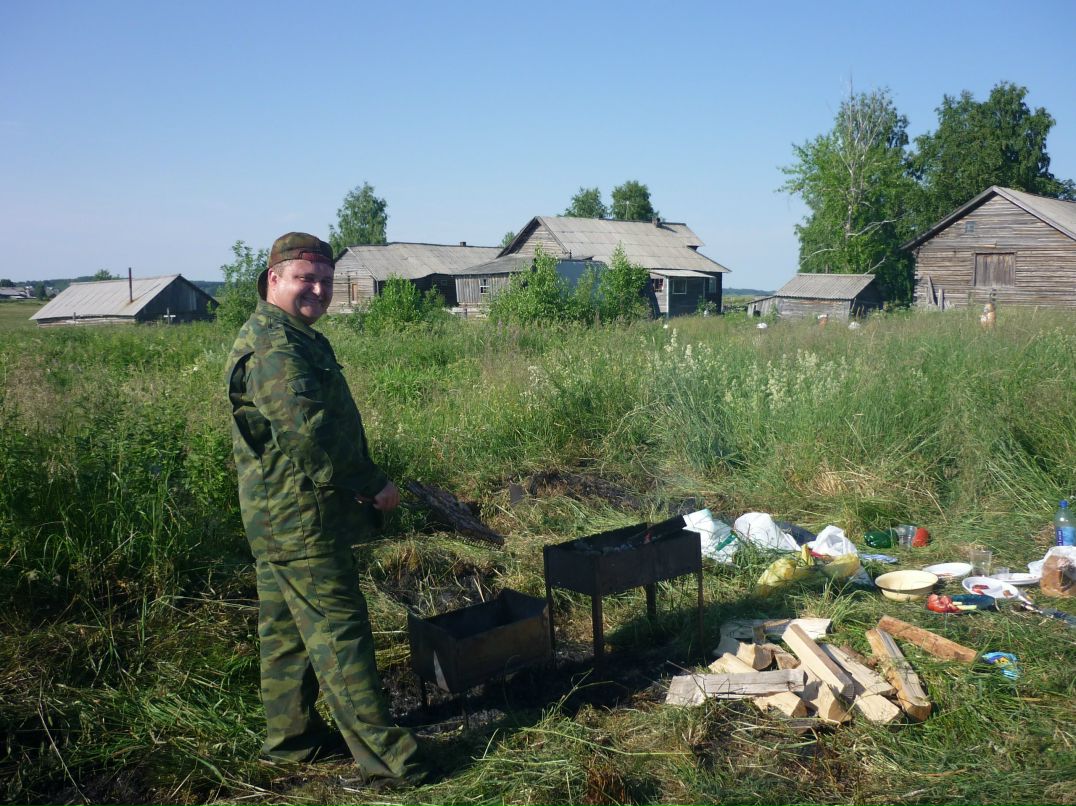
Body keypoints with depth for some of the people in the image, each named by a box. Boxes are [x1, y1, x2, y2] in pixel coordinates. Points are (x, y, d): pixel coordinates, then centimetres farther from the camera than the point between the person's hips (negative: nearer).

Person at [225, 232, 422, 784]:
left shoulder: (294, 339, 16)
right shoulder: (274, 347, -18)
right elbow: (309, 432, -28)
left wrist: (363, 480, 16)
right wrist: (373, 486, -20)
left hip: (278, 517, 11)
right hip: (302, 518, -11)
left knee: (287, 630, 17)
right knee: (340, 632, -5)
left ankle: (291, 737, 30)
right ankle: (384, 755, 2)